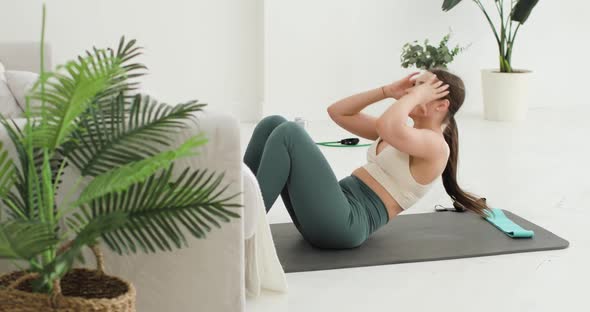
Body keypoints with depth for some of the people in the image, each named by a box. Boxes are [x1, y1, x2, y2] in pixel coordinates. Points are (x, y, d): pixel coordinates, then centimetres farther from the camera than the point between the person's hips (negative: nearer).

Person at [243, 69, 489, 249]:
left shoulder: (436, 146, -4)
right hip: (334, 209, 9)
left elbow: (387, 127, -27)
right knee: (273, 124, -4)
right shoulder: (403, 134, 23)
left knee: (288, 133, -22)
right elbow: (337, 112, 22)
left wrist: (417, 96, -9)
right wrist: (388, 91, 16)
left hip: (344, 223, -9)